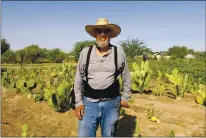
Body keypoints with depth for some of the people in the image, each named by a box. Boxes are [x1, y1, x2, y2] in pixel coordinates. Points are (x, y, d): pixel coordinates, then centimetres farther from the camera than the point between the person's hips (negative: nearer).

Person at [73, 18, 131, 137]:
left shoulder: (119, 53, -1)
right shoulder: (85, 52, 0)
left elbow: (126, 78, 8)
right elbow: (78, 79, 4)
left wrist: (125, 98, 6)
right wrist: (78, 102, 0)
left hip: (111, 103, 0)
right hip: (89, 103, 0)